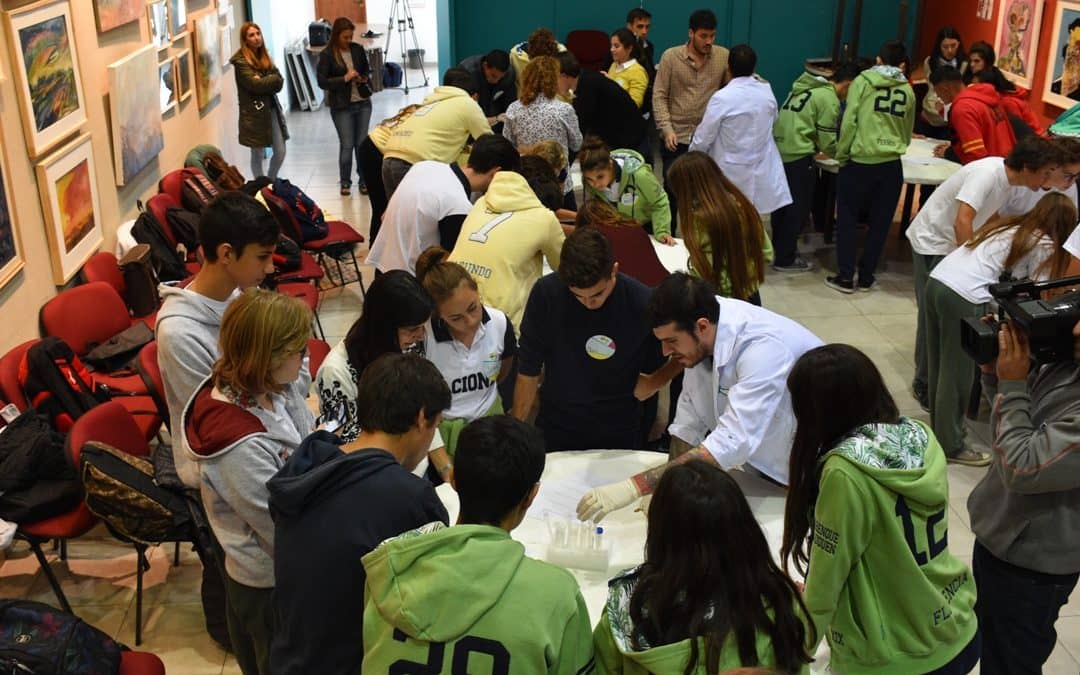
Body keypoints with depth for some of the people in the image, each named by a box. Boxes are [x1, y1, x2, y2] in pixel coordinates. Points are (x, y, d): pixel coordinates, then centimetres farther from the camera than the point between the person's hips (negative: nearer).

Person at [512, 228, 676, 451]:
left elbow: (641, 389, -13)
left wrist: (677, 364, -30)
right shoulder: (546, 293, -18)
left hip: (619, 438, -1)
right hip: (555, 433, 1)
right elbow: (528, 372, -7)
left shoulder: (643, 305, -20)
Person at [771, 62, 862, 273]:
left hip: (780, 152, 9)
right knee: (798, 208, 2)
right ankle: (785, 259, 9)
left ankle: (778, 249, 31)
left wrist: (815, 148, 21)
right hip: (798, 157, -9)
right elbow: (828, 141, -8)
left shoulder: (807, 87, 17)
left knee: (784, 204, 20)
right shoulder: (830, 100, -10)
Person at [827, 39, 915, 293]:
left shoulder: (863, 81, 0)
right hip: (891, 165, 3)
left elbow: (849, 122, -7)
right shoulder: (908, 91, 10)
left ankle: (845, 277, 6)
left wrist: (841, 155, 1)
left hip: (859, 162, -3)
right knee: (880, 223, 11)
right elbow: (908, 133, 19)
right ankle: (866, 277, 16)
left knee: (847, 219, 8)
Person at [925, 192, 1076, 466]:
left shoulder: (1011, 228, 25)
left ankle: (939, 430, 31)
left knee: (939, 367, 17)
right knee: (957, 373, 3)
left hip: (936, 280, 8)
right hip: (963, 297, -8)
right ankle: (952, 446, 13)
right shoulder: (1045, 245, 4)